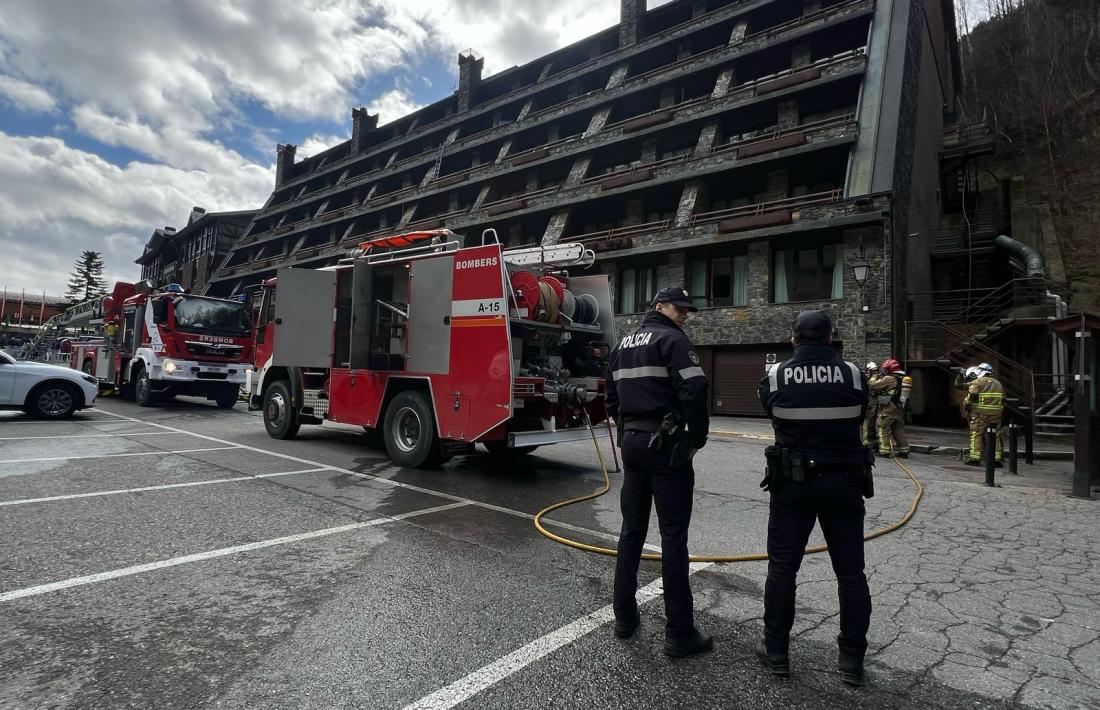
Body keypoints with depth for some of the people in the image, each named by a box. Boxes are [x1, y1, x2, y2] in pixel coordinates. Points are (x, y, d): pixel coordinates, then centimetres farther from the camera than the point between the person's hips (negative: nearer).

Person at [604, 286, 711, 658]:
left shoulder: (624, 344, 17)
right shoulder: (672, 340, -8)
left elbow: (611, 398, 19)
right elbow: (694, 392, -19)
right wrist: (697, 438, -7)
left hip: (631, 443, 8)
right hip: (665, 446, -7)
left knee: (632, 530, 14)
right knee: (673, 537, -1)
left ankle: (625, 618, 23)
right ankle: (679, 633, 7)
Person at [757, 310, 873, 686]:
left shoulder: (775, 378, -7)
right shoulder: (854, 376, -5)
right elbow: (858, 420, 7)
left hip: (793, 484, -1)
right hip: (844, 483, 1)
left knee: (782, 569, 10)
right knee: (850, 572, 13)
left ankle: (776, 651, 19)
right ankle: (852, 659, 20)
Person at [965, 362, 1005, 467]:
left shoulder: (977, 382, -5)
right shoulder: (998, 383, 17)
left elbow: (970, 398, -12)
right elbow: (1003, 400, 17)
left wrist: (967, 409, 3)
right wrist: (999, 412, 22)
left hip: (980, 413, -6)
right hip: (996, 414, 6)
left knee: (976, 435, -1)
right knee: (995, 436, 9)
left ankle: (975, 458, -3)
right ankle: (997, 459, 11)